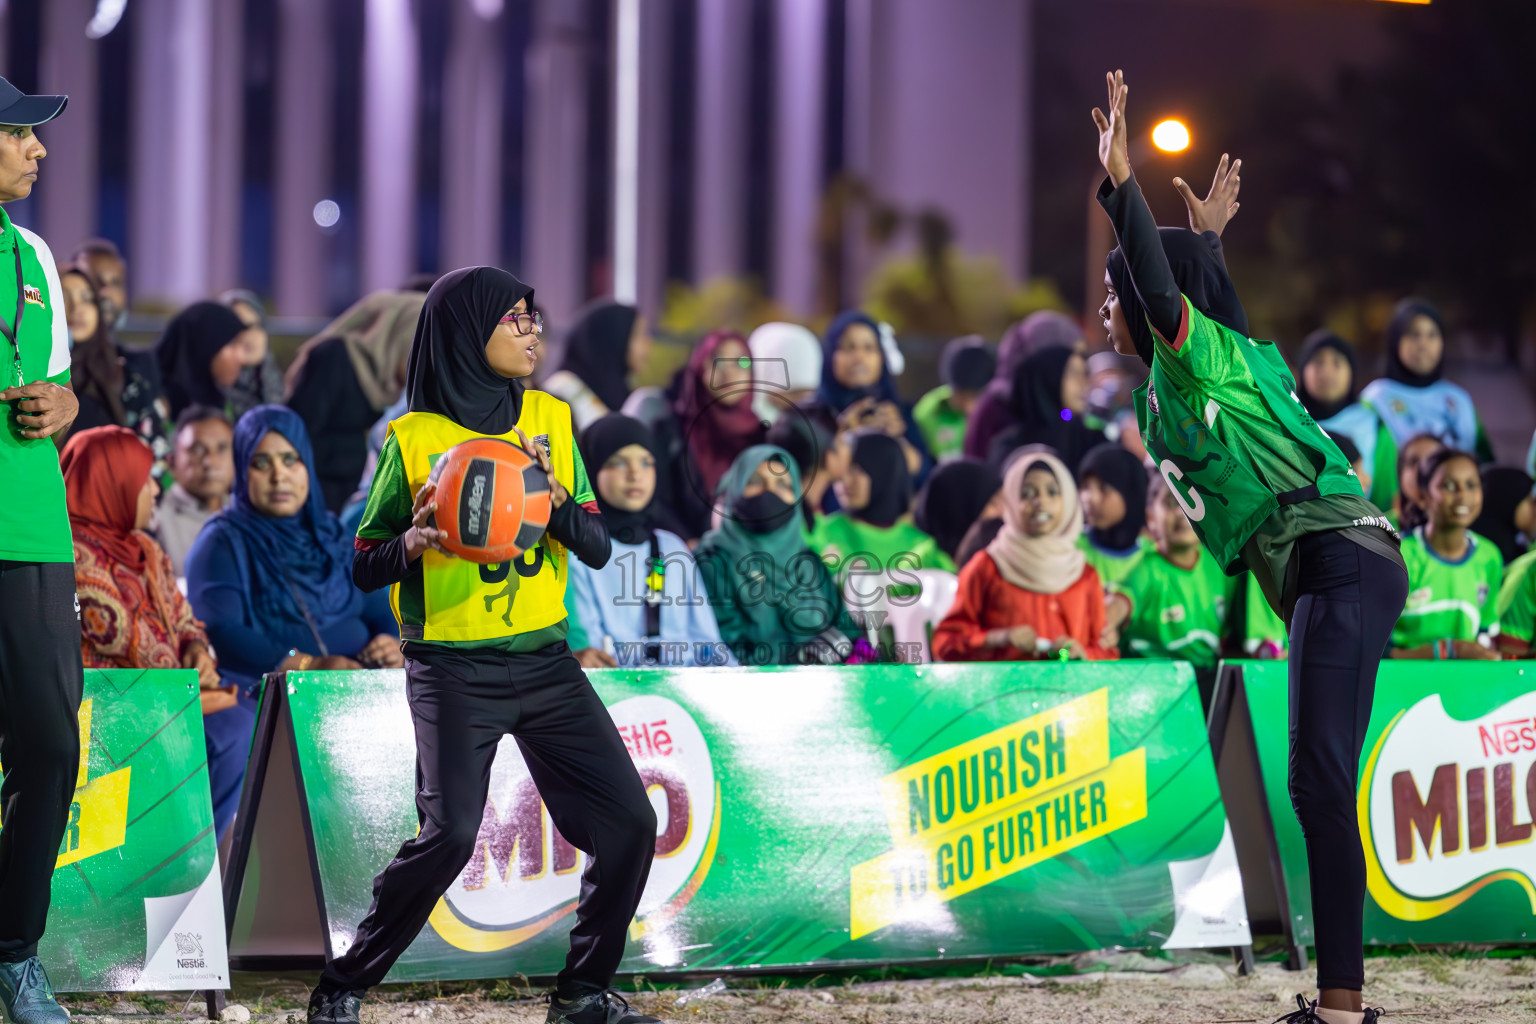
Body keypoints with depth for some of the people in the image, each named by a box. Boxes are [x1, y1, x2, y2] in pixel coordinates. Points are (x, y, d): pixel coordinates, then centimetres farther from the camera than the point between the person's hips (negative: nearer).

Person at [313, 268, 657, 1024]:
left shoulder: (551, 420, 7)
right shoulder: (413, 438, -5)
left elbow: (597, 549, 6)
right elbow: (363, 568, 0)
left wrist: (554, 495, -14)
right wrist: (413, 543, -21)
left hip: (544, 659, 5)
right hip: (454, 669, -5)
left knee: (629, 824, -3)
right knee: (449, 833, -20)